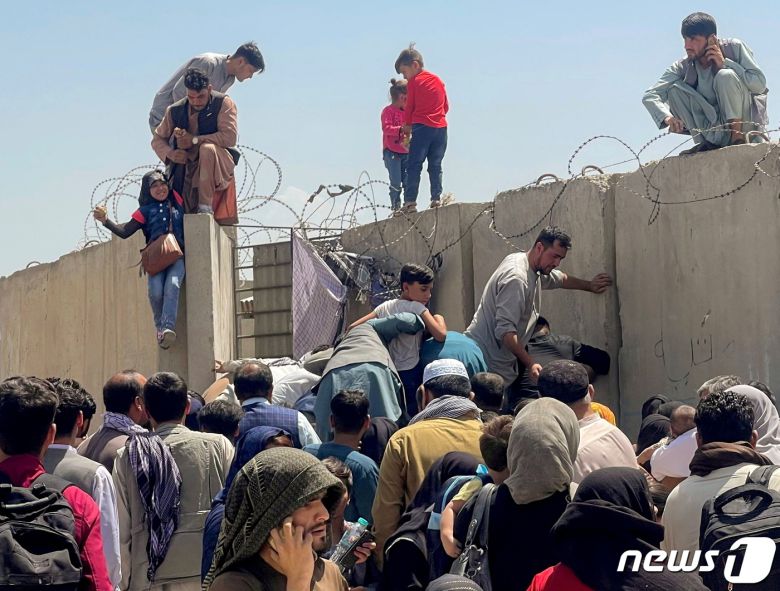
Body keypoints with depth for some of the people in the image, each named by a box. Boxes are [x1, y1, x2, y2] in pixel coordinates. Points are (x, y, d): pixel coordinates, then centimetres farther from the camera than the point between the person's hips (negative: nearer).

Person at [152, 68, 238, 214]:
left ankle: (205, 207, -33)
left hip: (220, 166, -3)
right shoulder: (175, 110, 4)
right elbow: (157, 139, 14)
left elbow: (230, 137, -18)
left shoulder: (223, 103, -7)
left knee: (207, 148, -36)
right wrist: (170, 153, -10)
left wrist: (194, 140, -19)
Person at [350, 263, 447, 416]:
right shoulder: (416, 308, -7)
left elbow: (353, 327, 7)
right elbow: (440, 335, -16)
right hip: (410, 373, -6)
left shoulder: (385, 307, 11)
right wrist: (439, 318, 2)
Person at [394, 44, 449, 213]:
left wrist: (406, 125, 15)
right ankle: (436, 197, 3)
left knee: (414, 166, -5)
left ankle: (410, 201, -11)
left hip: (422, 127, -6)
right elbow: (446, 106, 18)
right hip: (441, 127, 6)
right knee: (435, 166, 10)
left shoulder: (414, 82, -2)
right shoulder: (438, 80, 16)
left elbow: (409, 107, 2)